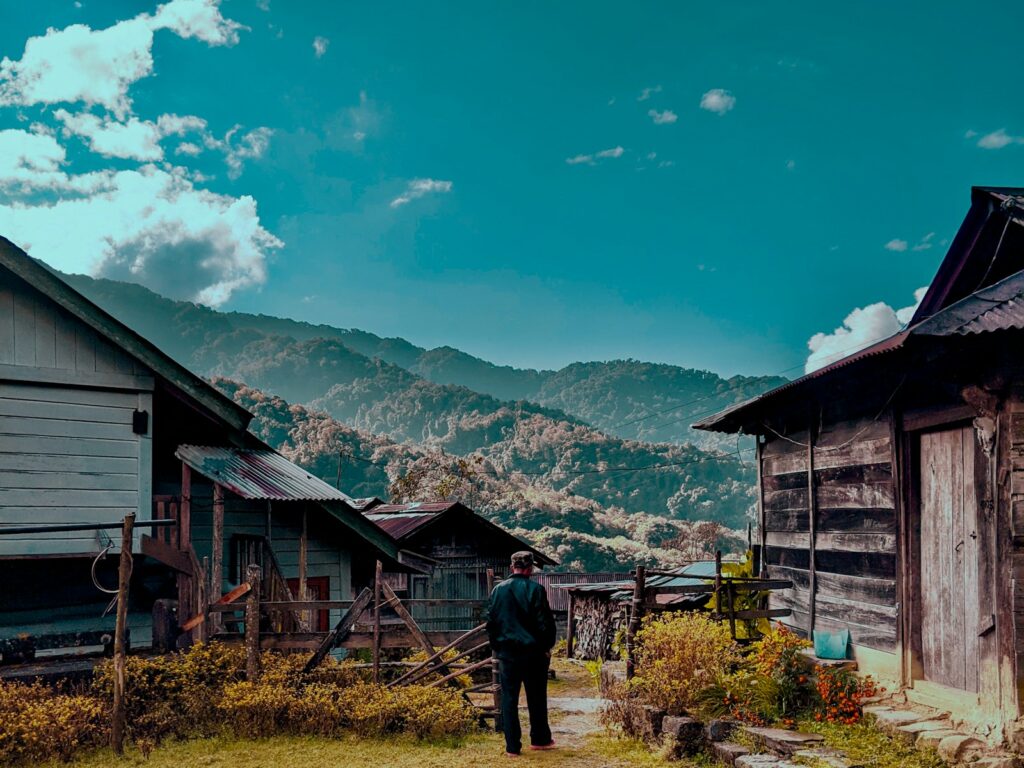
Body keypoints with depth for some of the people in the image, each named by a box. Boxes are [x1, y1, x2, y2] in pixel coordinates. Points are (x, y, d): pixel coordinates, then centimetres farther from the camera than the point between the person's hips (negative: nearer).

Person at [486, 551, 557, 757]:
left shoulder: (498, 590, 1)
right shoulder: (535, 589, -9)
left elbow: (491, 621, 6)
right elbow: (545, 621, -10)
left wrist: (496, 647, 15)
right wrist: (547, 646, 3)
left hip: (507, 651, 2)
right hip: (532, 651, -2)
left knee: (509, 699, 5)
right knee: (536, 698, 13)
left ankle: (512, 746, 4)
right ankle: (540, 739, 23)